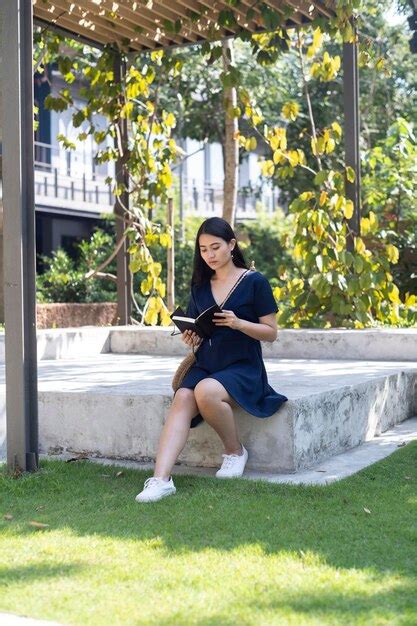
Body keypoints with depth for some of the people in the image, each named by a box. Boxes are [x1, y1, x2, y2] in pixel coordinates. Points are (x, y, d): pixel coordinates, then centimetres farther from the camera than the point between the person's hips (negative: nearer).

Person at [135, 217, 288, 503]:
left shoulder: (255, 282, -1)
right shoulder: (200, 285, 13)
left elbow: (271, 333, -2)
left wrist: (238, 323, -19)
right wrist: (191, 338, -3)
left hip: (243, 369, -4)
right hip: (205, 365, 4)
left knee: (205, 391, -34)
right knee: (182, 399, -27)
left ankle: (236, 450, -8)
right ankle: (161, 479, -38)